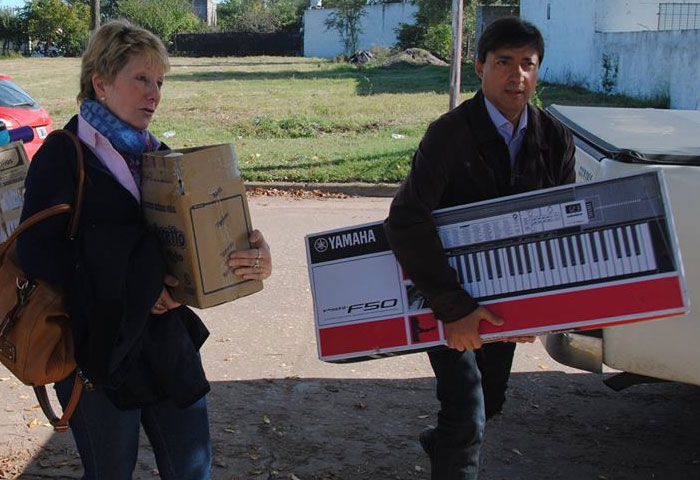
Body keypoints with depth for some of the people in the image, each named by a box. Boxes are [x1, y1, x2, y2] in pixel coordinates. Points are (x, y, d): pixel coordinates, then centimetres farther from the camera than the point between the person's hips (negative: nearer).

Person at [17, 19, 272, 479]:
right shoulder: (63, 156, -8)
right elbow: (39, 251, -18)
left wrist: (254, 256, -17)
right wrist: (133, 288, -21)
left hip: (166, 339, 5)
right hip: (98, 349, -5)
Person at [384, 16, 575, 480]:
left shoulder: (556, 139, -6)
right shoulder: (449, 134, -21)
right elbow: (405, 221, -30)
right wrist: (454, 307, -33)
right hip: (450, 296, -5)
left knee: (491, 400, 23)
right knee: (468, 416, -9)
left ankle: (441, 442, 53)